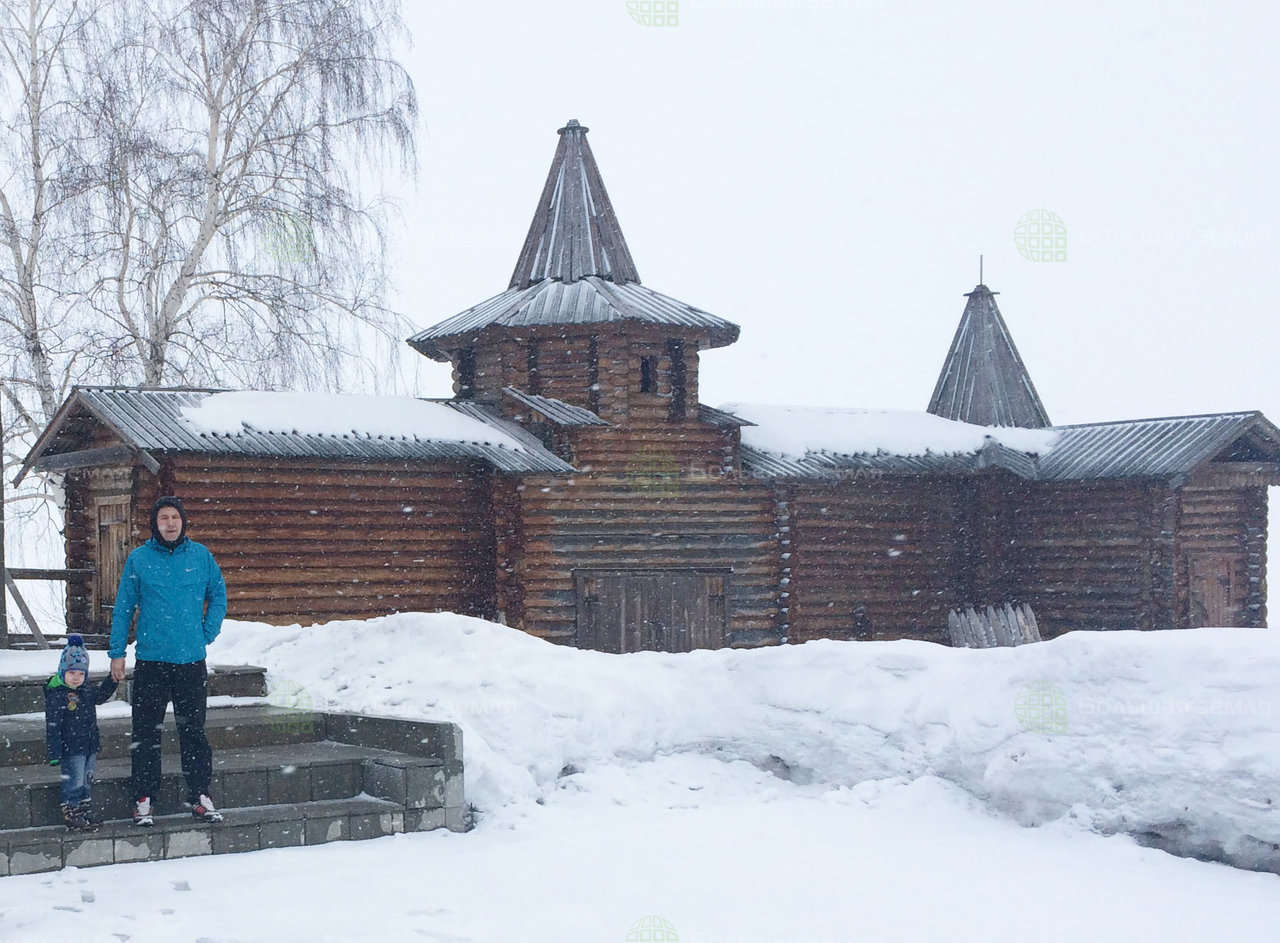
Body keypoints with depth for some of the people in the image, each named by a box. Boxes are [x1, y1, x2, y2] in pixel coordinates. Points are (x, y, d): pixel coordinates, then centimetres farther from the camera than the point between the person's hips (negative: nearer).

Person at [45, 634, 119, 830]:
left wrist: (112, 680, 15)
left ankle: (86, 813, 26)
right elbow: (52, 726, -17)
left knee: (86, 782, 16)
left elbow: (100, 696, 28)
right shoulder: (55, 695, -17)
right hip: (70, 750, -7)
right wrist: (54, 753, -19)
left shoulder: (85, 691, 5)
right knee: (73, 783, -2)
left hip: (89, 747, 8)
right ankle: (71, 815, 8)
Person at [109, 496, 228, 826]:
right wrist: (117, 653, 1)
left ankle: (200, 796, 14)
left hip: (192, 661, 1)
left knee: (194, 731, 7)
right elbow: (123, 608, 4)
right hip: (150, 662, -1)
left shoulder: (201, 556, 3)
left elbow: (218, 595, 14)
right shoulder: (139, 559, 0)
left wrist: (207, 633, 3)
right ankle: (144, 799, 10)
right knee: (146, 733, 2)